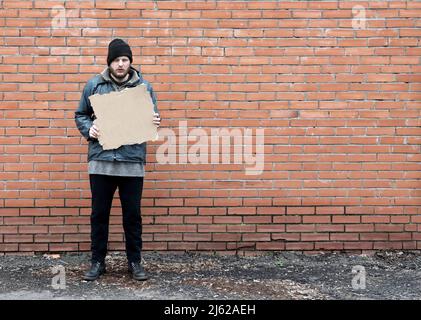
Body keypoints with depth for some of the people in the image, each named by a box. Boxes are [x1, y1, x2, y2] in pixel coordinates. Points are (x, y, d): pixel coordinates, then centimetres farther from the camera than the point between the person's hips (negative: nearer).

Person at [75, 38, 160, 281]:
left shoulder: (144, 86, 5)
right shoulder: (94, 85, 4)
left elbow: (153, 117, 10)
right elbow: (81, 115, 11)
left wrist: (156, 121, -13)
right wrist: (88, 129, -9)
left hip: (133, 162, 0)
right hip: (101, 160, 1)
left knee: (132, 215, 7)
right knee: (99, 214, 8)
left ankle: (135, 261, 22)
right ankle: (98, 261, 22)